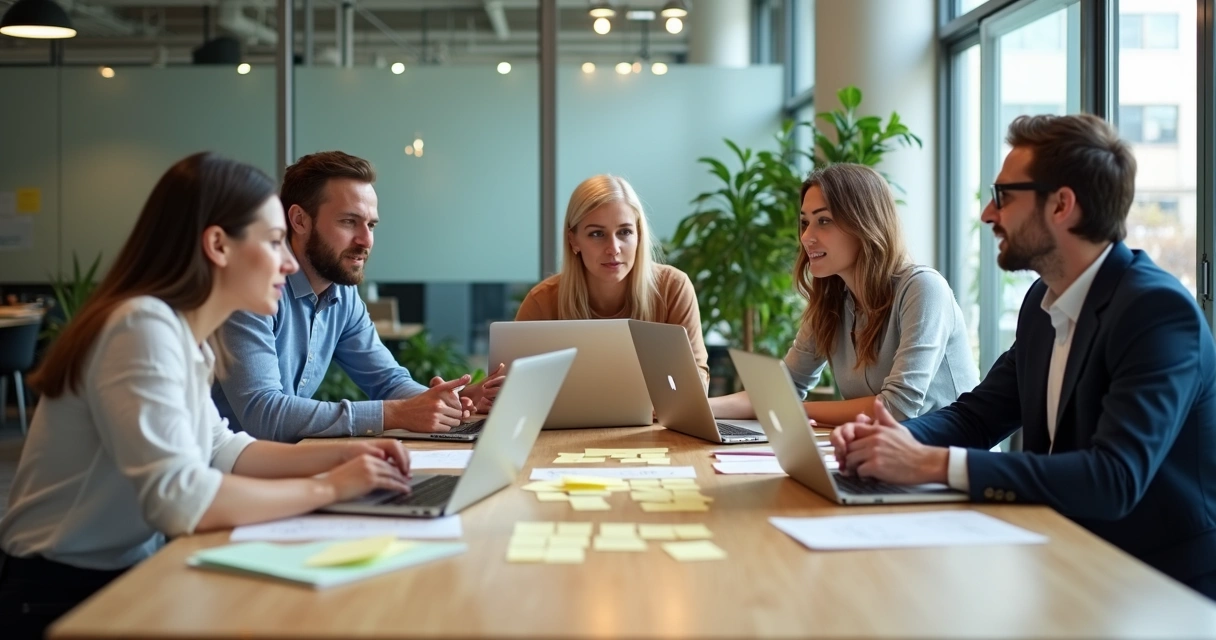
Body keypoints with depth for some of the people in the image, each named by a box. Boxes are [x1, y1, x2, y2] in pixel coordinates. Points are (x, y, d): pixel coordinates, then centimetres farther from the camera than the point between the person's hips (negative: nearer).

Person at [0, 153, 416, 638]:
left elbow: (220, 451, 13)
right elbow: (178, 498, -31)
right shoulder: (144, 327, -23)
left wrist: (340, 453, 0)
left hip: (124, 577, 8)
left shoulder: (185, 334, 5)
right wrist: (329, 487, -21)